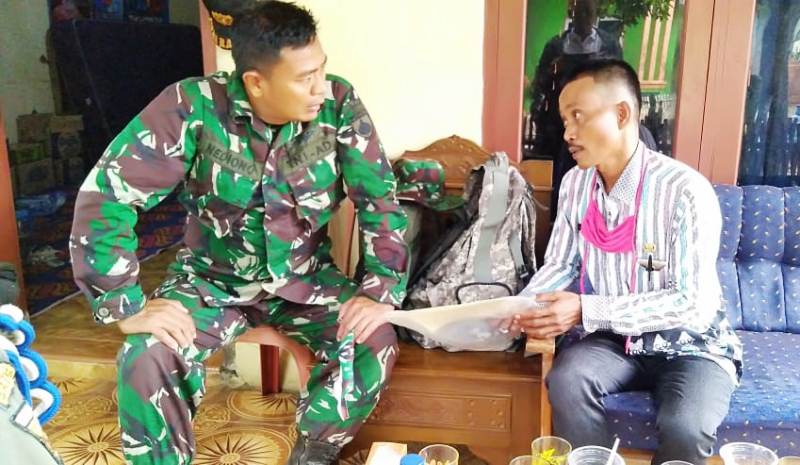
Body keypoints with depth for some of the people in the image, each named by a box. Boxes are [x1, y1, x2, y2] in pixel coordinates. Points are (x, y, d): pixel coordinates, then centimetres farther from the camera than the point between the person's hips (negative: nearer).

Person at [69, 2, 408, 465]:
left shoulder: (340, 105, -16)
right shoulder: (193, 106, -21)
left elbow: (379, 198, -9)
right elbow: (106, 194, -20)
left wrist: (381, 290, -19)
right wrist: (126, 305, -25)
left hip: (305, 278, 1)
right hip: (213, 280, -1)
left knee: (376, 341, -23)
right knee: (146, 358, -27)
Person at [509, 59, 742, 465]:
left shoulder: (685, 191, -22)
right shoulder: (576, 183, -4)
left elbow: (692, 302, -24)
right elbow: (560, 265, 5)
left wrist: (586, 311, -30)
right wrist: (522, 307, -16)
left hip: (691, 344, -4)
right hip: (617, 339, 4)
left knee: (684, 429, -30)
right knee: (565, 382, -26)